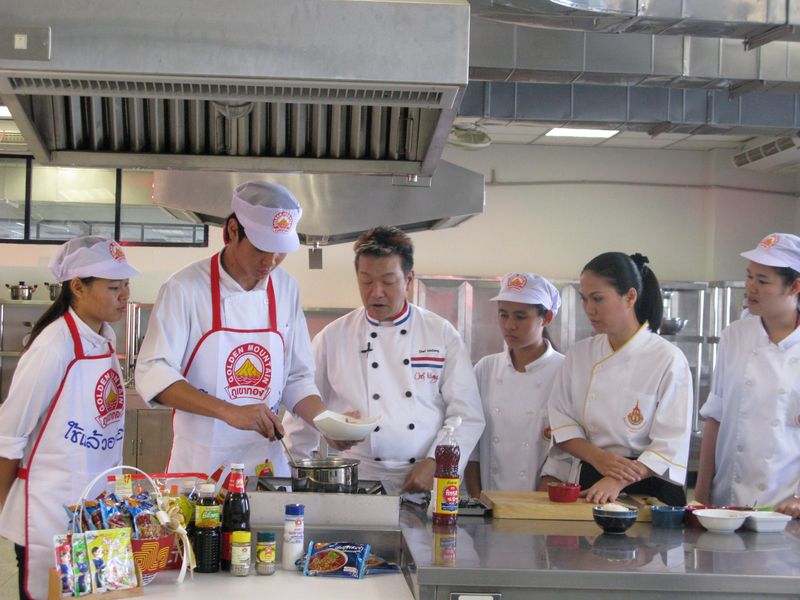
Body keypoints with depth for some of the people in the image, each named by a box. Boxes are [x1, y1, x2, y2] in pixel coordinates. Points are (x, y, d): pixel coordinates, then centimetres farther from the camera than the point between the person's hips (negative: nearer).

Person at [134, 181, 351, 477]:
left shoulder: (286, 288, 5)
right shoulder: (186, 287, -10)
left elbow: (297, 378, 11)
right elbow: (153, 375, -16)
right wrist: (229, 412, -27)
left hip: (267, 461, 4)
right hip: (199, 464, -4)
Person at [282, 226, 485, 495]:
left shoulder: (442, 334, 7)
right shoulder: (332, 338, 7)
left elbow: (466, 415, 5)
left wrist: (434, 465, -6)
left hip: (426, 483, 0)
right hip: (358, 480, 0)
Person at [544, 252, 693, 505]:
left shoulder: (668, 359, -7)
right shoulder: (579, 354, 7)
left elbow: (670, 446, -10)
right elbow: (561, 419, 6)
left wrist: (618, 482, -21)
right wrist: (597, 457, -11)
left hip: (648, 488, -3)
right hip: (592, 480, 3)